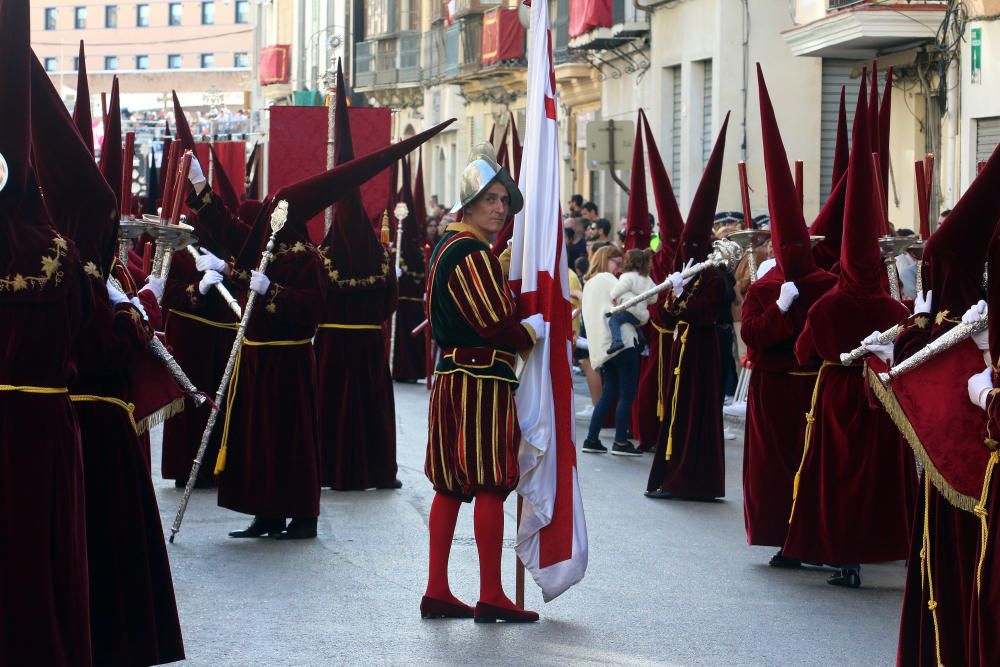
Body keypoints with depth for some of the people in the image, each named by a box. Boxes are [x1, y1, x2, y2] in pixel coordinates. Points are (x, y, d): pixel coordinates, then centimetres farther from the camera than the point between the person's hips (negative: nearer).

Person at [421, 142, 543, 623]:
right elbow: (498, 325, -18)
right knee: (490, 486, -5)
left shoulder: (448, 248, 15)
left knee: (450, 485, 11)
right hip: (482, 379, -10)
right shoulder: (473, 254, -16)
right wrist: (538, 329, -2)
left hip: (451, 374, 10)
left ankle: (437, 592, 14)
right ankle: (490, 597, -2)